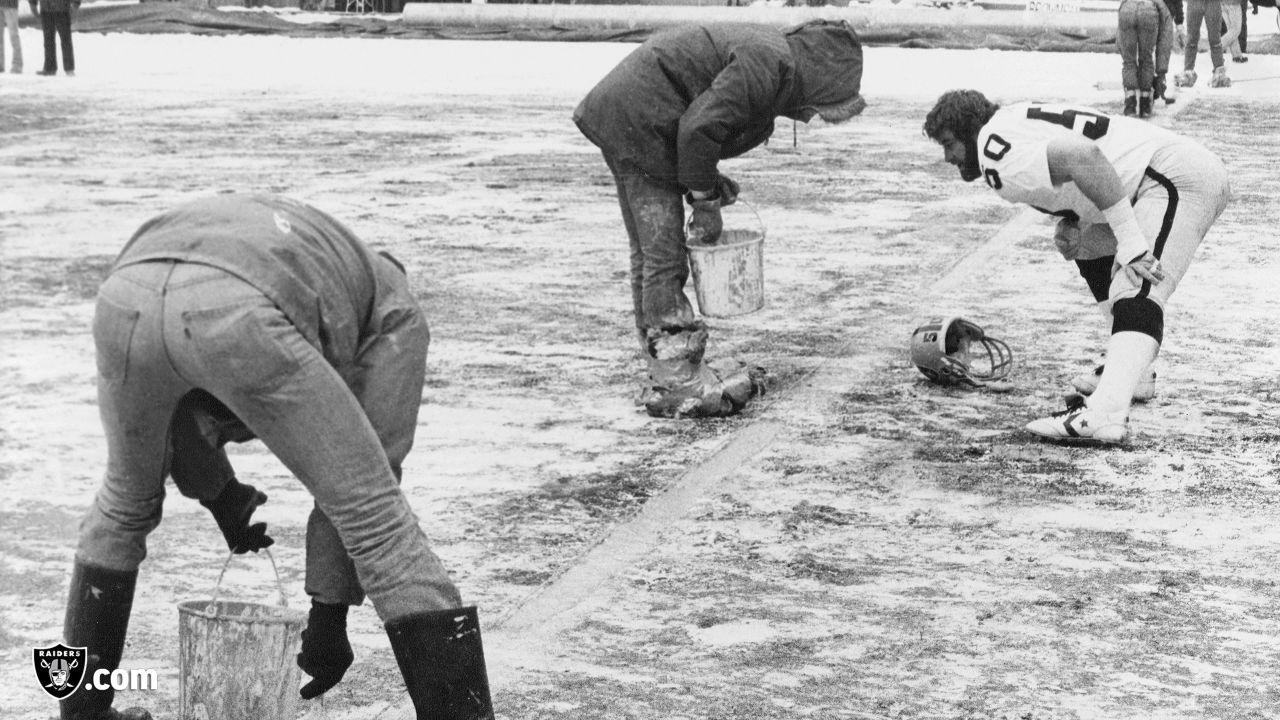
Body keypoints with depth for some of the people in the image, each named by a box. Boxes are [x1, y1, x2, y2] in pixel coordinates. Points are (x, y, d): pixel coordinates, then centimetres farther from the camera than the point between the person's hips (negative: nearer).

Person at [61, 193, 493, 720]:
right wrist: (328, 619, 32)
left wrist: (219, 495, 58)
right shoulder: (396, 317, 32)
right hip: (237, 319, -5)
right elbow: (363, 472, 27)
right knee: (379, 517, 9)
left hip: (125, 300, 6)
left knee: (127, 499, 34)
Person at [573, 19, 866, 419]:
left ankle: (671, 368, 26)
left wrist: (710, 184, 9)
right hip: (635, 120, -11)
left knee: (649, 254, 16)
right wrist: (706, 204, -13)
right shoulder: (767, 64, -19)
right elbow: (697, 129, -24)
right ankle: (676, 386, -6)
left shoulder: (764, 51, 14)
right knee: (664, 255, -8)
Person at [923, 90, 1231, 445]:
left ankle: (1105, 415, -42)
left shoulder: (998, 153, -14)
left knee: (1136, 293, -25)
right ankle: (1131, 372, 29)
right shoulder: (1013, 125, 19)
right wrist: (1070, 223, 7)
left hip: (1177, 173, -11)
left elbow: (1083, 157, -29)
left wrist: (1131, 241, -28)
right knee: (1091, 248, 28)